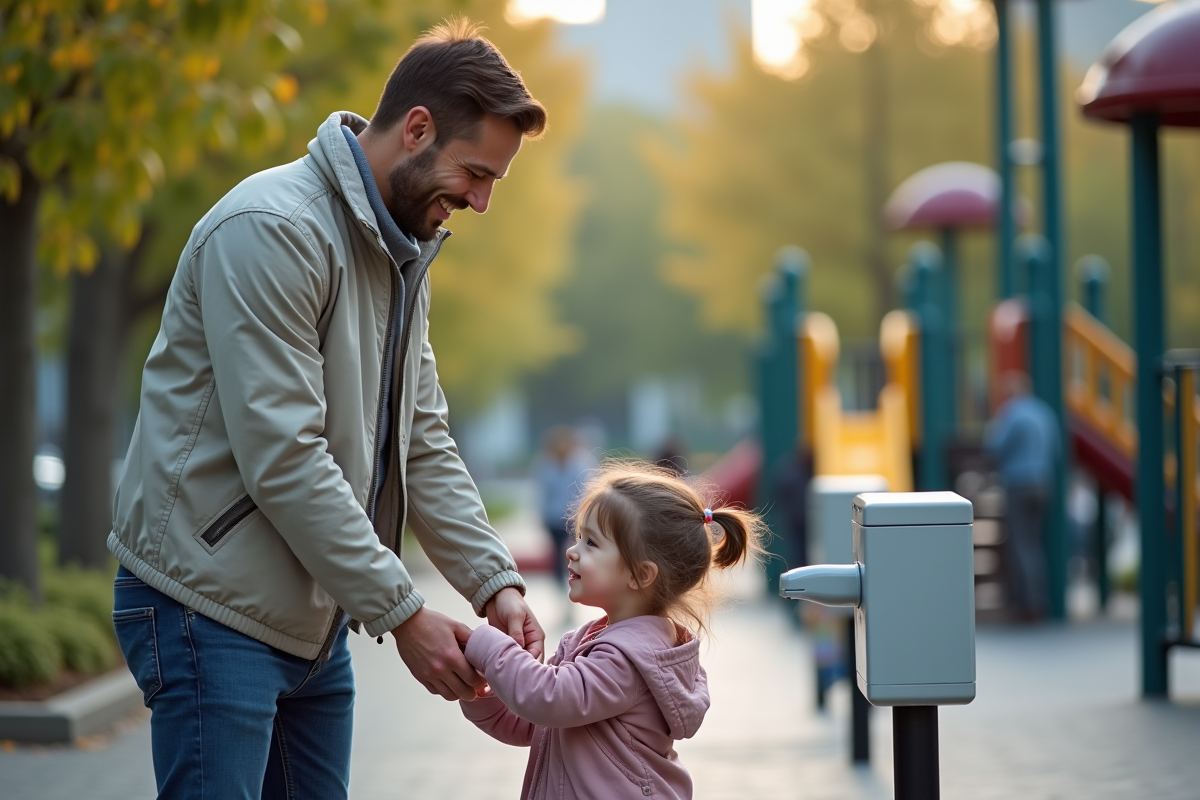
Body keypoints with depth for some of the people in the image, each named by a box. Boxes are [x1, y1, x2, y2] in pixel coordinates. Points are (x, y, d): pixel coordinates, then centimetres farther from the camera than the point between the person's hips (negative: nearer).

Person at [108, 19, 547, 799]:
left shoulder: (402, 258, 13)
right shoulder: (272, 230, -19)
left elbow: (423, 444, 13)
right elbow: (281, 459, -24)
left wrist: (496, 583, -1)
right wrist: (403, 612, -20)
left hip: (313, 620, 9)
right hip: (214, 609, -9)